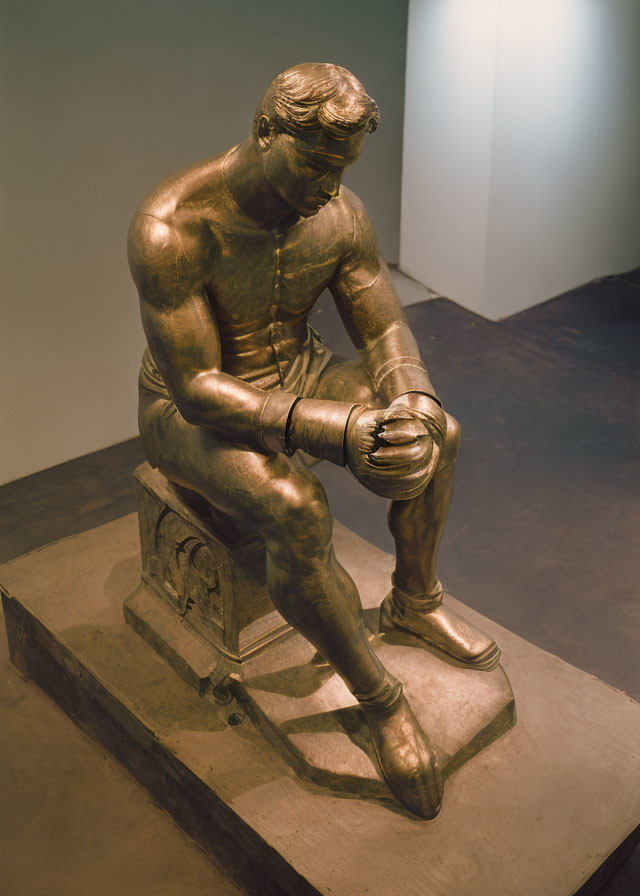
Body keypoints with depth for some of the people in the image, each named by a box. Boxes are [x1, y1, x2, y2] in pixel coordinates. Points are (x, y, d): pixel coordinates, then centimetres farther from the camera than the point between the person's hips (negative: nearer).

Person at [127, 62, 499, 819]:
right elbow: (197, 388, -31)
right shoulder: (172, 229, -29)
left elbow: (385, 329, -3)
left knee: (439, 435, -6)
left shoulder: (340, 215, -10)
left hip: (296, 371, 6)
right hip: (192, 408, -6)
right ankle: (380, 700, -10)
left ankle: (415, 600, 17)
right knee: (296, 512, -32)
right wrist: (336, 429, -39)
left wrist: (414, 403, -26)